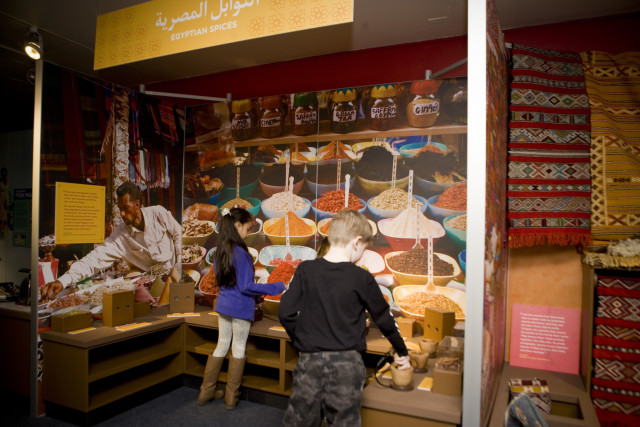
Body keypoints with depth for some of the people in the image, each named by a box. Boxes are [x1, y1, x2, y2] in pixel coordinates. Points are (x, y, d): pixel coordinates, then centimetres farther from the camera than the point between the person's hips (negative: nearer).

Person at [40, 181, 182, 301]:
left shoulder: (158, 214, -17)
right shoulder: (119, 236, -17)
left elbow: (177, 233, 0)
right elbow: (95, 258, -24)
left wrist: (177, 262, 0)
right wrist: (63, 281, -38)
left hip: (171, 271, 0)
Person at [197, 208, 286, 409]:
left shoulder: (220, 251, 5)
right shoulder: (240, 253, -21)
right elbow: (246, 286, -20)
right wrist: (276, 287, -16)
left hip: (223, 304, 7)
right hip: (240, 307, -7)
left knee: (222, 346, 18)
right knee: (238, 349, 8)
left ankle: (206, 391, 27)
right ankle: (231, 397, 19)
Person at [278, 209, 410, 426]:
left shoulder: (305, 270, -3)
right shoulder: (362, 278, -7)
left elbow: (286, 312, -4)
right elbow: (384, 319, 3)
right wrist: (402, 352, 18)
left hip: (309, 359, 2)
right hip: (346, 361, -2)